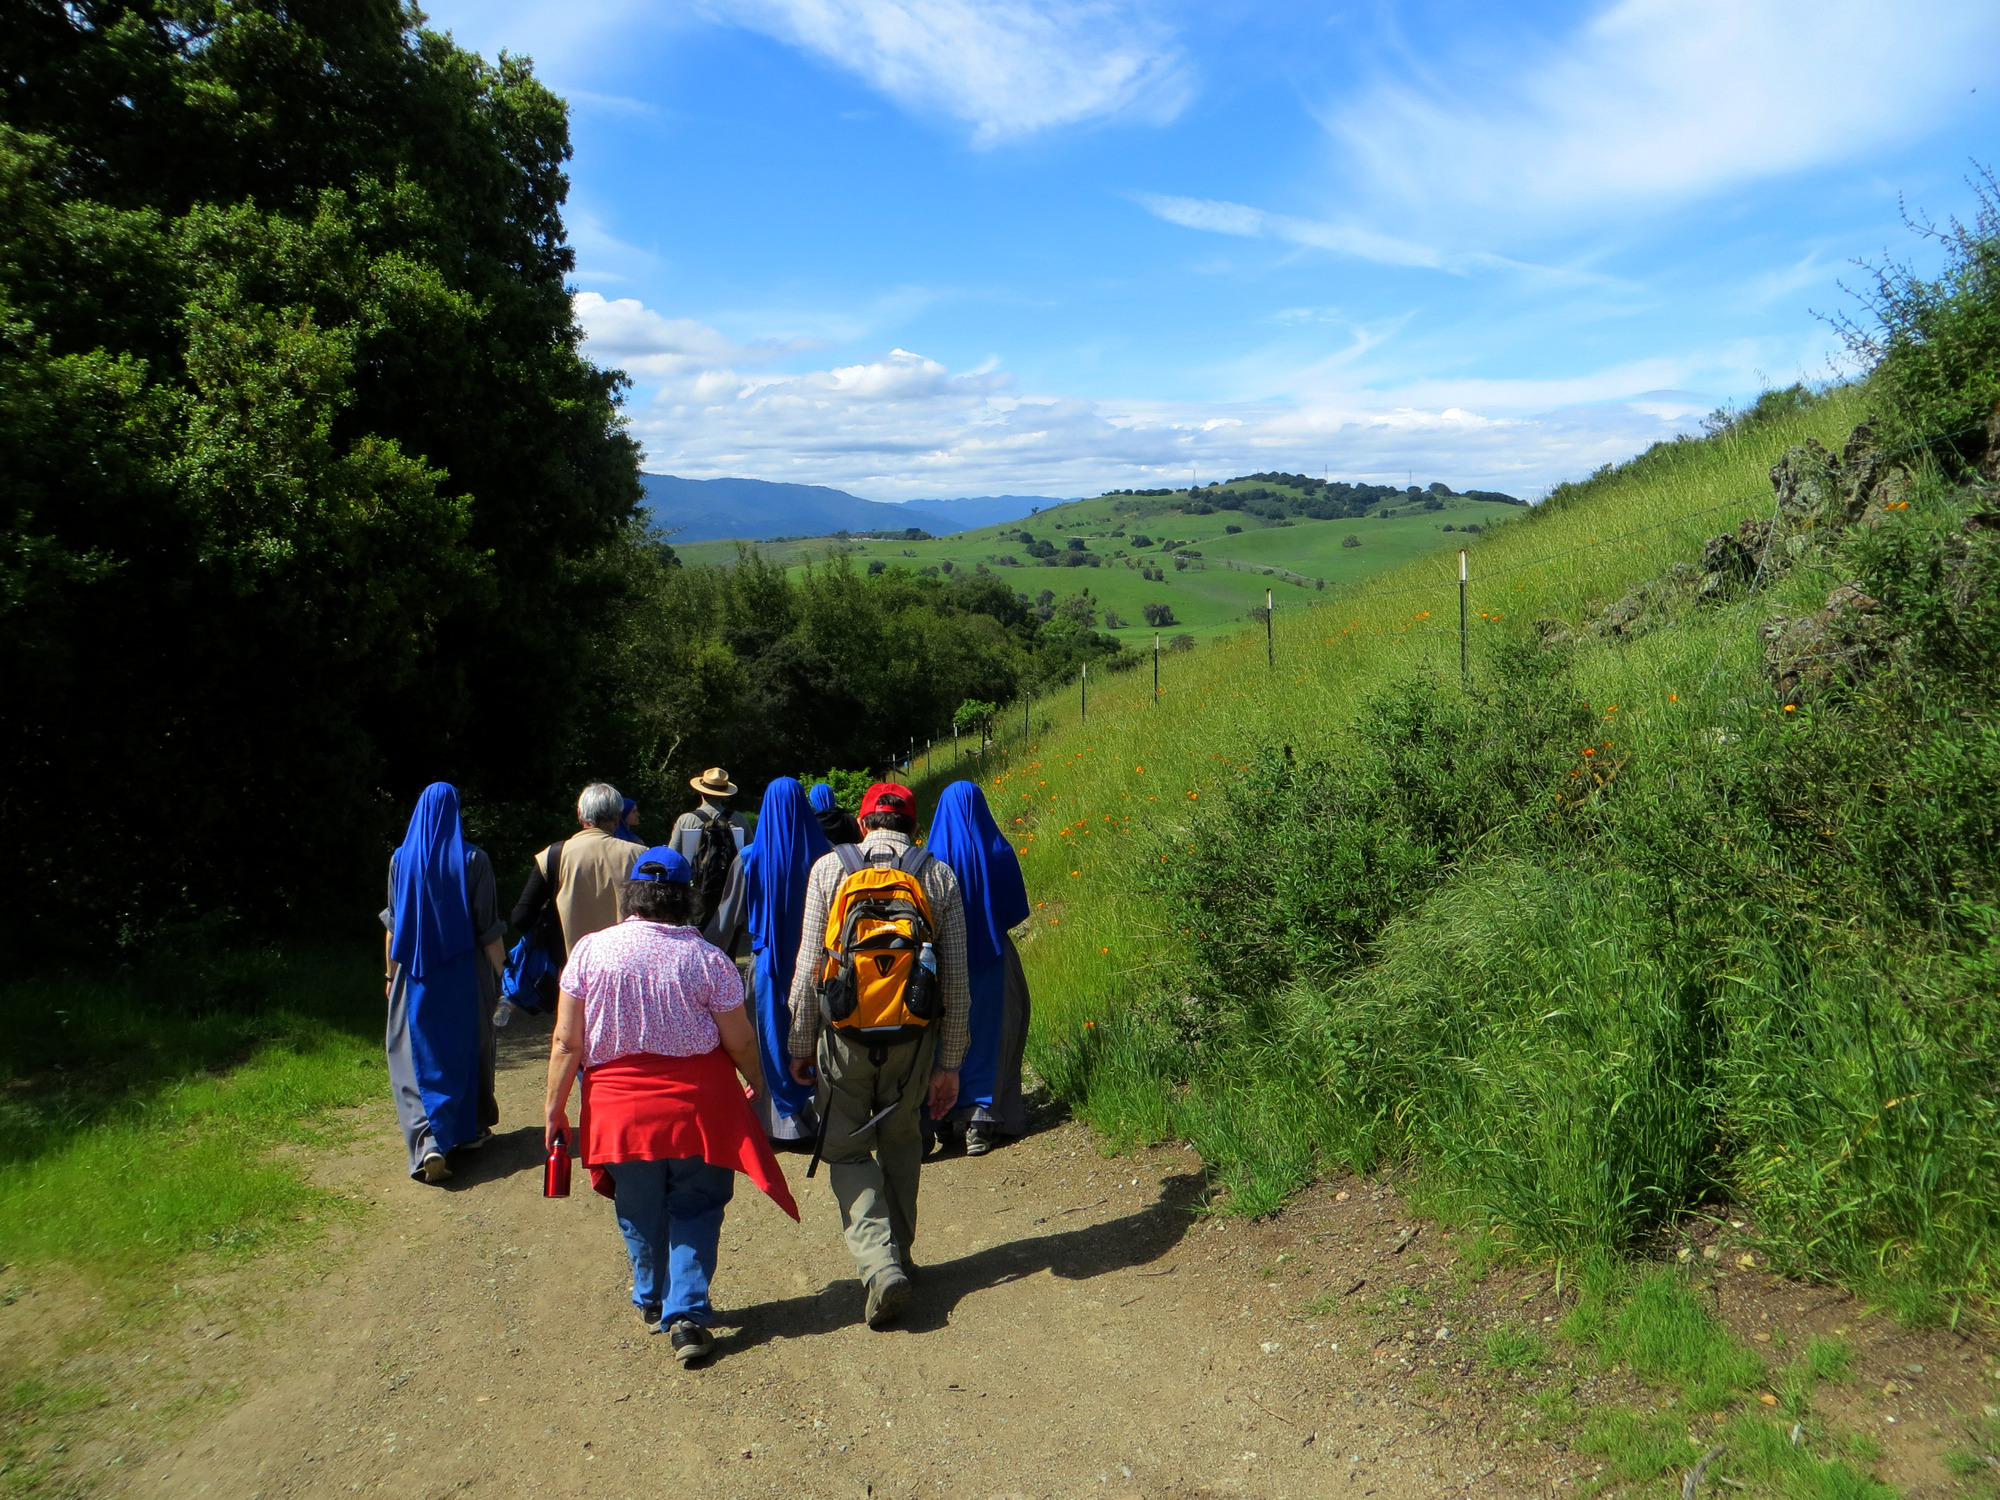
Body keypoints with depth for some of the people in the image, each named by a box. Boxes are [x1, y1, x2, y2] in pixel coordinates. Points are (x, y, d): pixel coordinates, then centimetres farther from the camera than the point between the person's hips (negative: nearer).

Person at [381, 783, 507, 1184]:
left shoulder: (401, 859, -2)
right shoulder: (473, 860, -9)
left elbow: (392, 926, 3)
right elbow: (488, 926, -7)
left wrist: (391, 973, 13)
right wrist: (500, 970, 3)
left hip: (417, 975, 1)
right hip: (465, 974, -1)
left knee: (418, 1057, 4)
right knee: (467, 1049, 16)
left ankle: (428, 1143, -12)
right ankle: (470, 1130, 30)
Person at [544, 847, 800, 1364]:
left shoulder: (590, 951, -5)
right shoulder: (707, 958, -8)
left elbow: (567, 1042, -5)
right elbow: (740, 1042, -4)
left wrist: (555, 1108, 4)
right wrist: (757, 1084, 15)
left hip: (620, 1108, 2)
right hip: (697, 1107, -1)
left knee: (639, 1212, 19)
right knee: (695, 1208, 10)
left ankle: (652, 1301, 36)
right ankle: (687, 1314, 2)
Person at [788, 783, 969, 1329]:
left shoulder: (829, 868, -2)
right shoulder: (941, 877, 1)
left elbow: (810, 964, -4)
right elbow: (955, 980, 0)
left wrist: (800, 1045, 6)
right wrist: (949, 1063, 7)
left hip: (845, 1034, -2)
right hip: (914, 1037, 2)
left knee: (849, 1150, 8)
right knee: (901, 1144, 21)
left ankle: (880, 1266, -8)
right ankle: (898, 1256, 32)